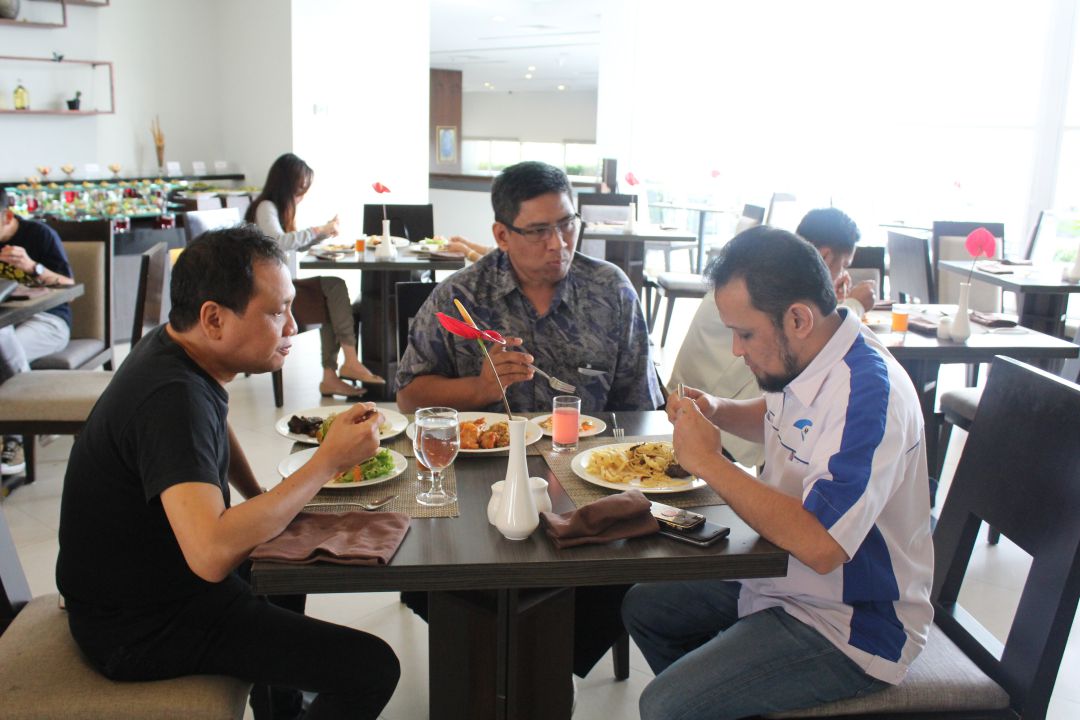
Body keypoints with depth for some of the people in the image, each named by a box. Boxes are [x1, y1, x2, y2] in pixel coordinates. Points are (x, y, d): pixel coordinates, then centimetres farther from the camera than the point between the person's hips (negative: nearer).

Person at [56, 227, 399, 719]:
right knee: (371, 668, -17)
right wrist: (328, 462, -34)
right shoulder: (173, 397, -31)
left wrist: (261, 501, 11)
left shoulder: (175, 348, 0)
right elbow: (211, 554, -43)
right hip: (142, 629, -10)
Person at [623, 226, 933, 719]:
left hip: (849, 628, -9)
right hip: (785, 581, 9)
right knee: (642, 607, 17)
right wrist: (716, 411, 1)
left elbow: (819, 545, -36)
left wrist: (709, 463, -27)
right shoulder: (802, 360, -1)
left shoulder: (867, 392, -28)